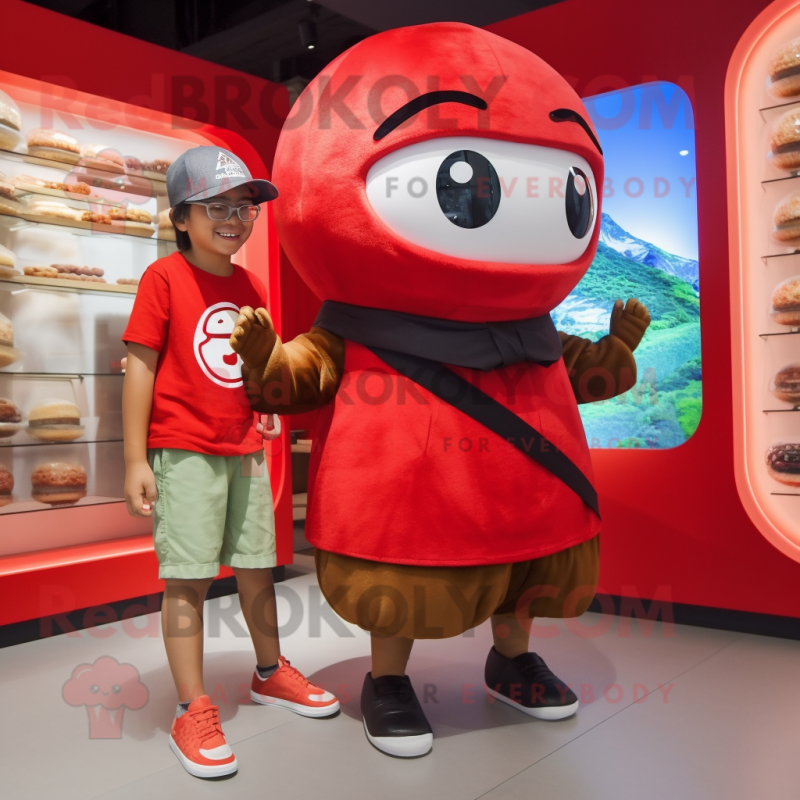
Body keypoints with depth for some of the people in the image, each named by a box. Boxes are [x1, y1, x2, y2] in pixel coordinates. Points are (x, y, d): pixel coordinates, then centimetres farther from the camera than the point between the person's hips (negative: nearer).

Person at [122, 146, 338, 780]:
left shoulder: (251, 286, 10)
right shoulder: (164, 278, -7)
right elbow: (140, 367, -9)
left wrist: (267, 409, 7)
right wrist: (136, 460, -12)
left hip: (245, 453, 6)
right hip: (184, 453, -6)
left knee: (258, 569, 14)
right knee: (186, 579, -2)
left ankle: (270, 673, 34)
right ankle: (193, 713, 11)